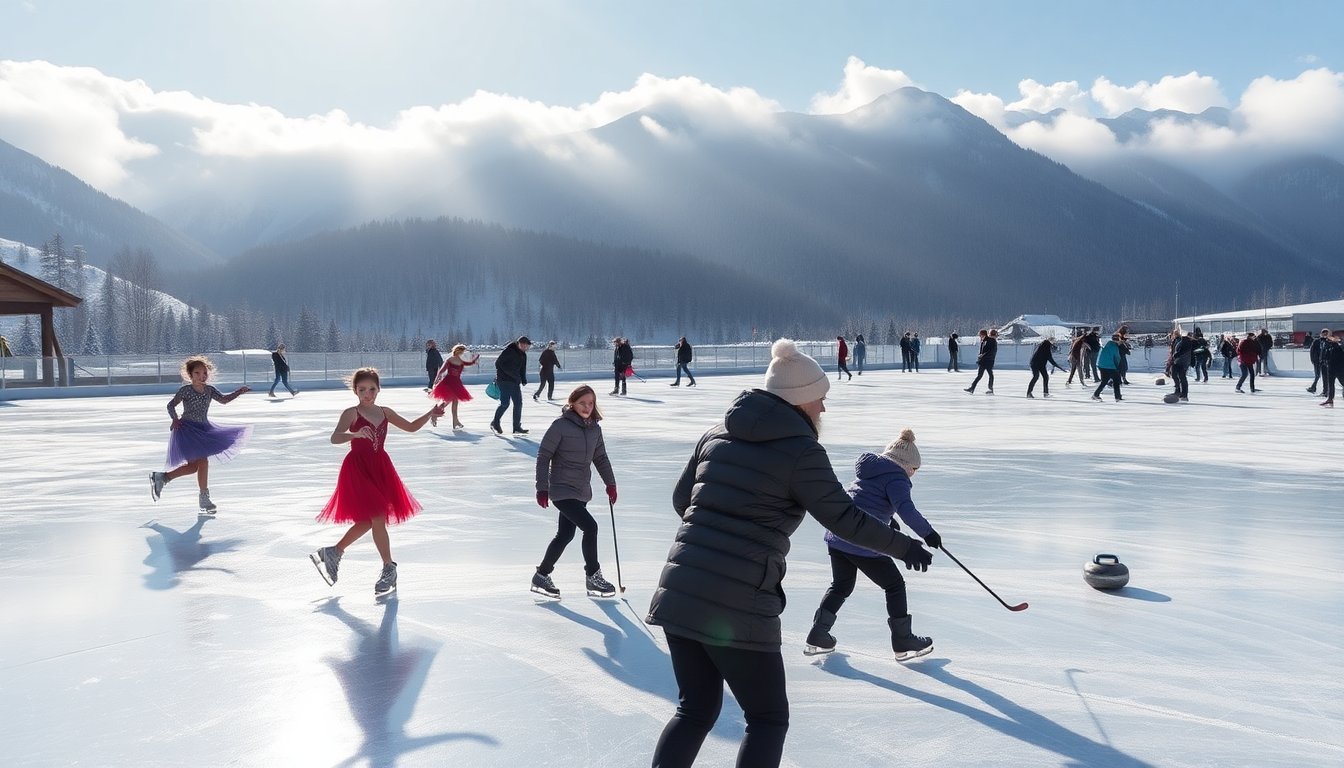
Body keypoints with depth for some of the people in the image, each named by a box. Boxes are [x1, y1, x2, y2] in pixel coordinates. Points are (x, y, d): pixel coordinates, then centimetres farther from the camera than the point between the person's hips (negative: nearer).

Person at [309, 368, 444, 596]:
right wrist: (355, 434, -45)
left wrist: (430, 414, -2)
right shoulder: (351, 413, -12)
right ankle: (389, 568, 2)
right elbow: (334, 438, -26)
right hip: (358, 468, -7)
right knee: (377, 518, -8)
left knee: (368, 520, 13)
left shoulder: (385, 412, 6)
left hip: (380, 468, 7)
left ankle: (333, 552, 32)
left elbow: (411, 427, 12)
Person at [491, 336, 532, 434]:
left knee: (518, 403, 3)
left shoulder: (523, 354, 11)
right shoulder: (509, 350, -14)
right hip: (504, 381, -8)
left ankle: (517, 427, 9)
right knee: (505, 403, -10)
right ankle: (495, 423, 11)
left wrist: (523, 380, 5)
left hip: (515, 382, 8)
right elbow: (498, 363, -15)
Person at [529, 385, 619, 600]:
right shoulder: (561, 425, -13)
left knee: (565, 534, 13)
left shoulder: (594, 428, 6)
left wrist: (610, 483, 9)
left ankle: (542, 576, 28)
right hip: (562, 490, -7)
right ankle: (593, 577, 1)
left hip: (582, 491, 7)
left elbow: (600, 457, 17)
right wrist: (542, 488, -14)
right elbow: (543, 456, -10)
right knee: (590, 527, -14)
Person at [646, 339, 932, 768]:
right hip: (738, 608, -6)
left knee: (696, 709, 22)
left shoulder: (718, 434, 10)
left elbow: (681, 498, 18)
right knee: (768, 717, 14)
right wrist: (903, 546, 11)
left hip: (679, 594, 6)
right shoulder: (801, 451, -8)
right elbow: (844, 519, -4)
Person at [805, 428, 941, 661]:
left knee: (841, 586, 24)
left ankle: (817, 637, 22)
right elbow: (906, 510, -22)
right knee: (894, 585, 10)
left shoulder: (868, 472, 19)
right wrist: (927, 533, -13)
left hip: (836, 537, 8)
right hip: (863, 543, -8)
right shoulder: (896, 478, -7)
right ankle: (903, 643, 18)